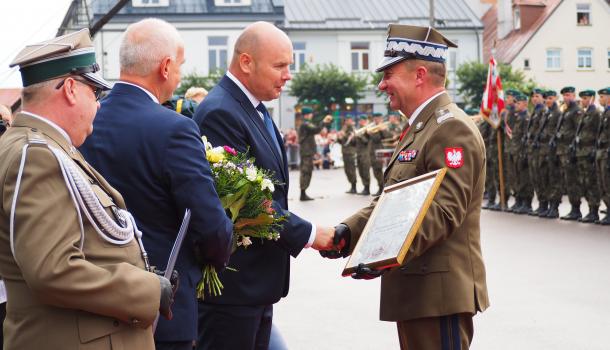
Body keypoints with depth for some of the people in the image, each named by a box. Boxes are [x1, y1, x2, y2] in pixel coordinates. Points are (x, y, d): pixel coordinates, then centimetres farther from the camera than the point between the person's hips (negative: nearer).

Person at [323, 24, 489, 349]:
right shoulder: (418, 128, 19)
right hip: (414, 290, 10)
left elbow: (443, 211, -24)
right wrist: (347, 232, 0)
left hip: (439, 292, -10)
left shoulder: (452, 128, -14)